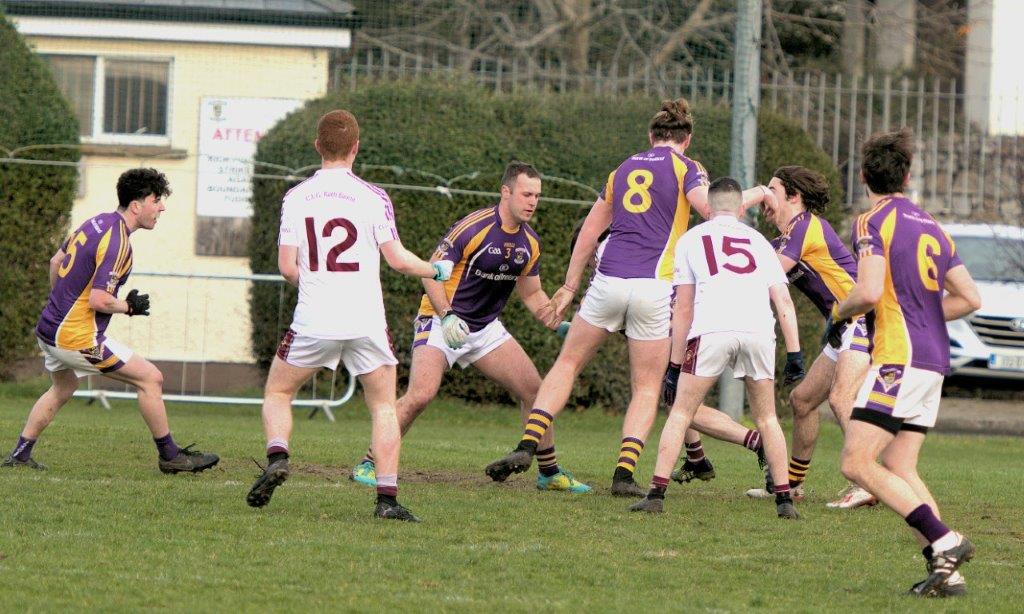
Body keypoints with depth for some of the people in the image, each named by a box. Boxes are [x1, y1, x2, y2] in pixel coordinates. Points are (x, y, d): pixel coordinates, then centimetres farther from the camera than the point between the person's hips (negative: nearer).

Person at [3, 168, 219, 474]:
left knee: (62, 389, 33)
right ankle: (169, 455, 5)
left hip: (49, 327, 10)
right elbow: (98, 300, -25)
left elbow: (56, 261, 20)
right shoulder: (118, 242, -21)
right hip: (77, 337, -10)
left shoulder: (98, 222, 7)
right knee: (150, 378, -3)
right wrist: (130, 306, -7)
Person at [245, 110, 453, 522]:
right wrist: (437, 271, 15)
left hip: (313, 319, 1)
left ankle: (277, 457, -7)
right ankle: (387, 497, -1)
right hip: (366, 322, -1)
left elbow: (287, 267, 2)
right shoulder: (372, 197, -4)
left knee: (277, 393, 19)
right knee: (384, 407, 10)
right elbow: (397, 259, -3)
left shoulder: (295, 198, 2)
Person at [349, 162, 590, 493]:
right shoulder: (473, 228, -19)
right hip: (442, 321, -7)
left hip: (485, 327, 7)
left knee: (533, 388, 0)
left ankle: (550, 473, 14)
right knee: (421, 394, -24)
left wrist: (553, 318, -4)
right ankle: (368, 464, -12)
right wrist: (447, 317, -30)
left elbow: (531, 292, 15)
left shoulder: (530, 242, 3)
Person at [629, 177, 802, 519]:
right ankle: (784, 500, 10)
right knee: (766, 417, 16)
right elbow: (784, 302, 16)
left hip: (712, 330, -2)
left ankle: (656, 494, 0)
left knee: (681, 413, 8)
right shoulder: (758, 241, 27)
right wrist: (794, 354, 14)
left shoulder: (691, 239, 21)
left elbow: (683, 309, 17)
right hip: (759, 331, 2)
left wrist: (676, 363, 19)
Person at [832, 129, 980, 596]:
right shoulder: (931, 227, 16)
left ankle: (944, 541, -18)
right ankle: (947, 572, 0)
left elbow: (869, 292, -19)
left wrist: (840, 312, 1)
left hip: (900, 358, -8)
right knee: (897, 467, 10)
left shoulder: (873, 223, -7)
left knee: (856, 464, -10)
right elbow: (969, 298, 16)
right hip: (934, 360, 8)